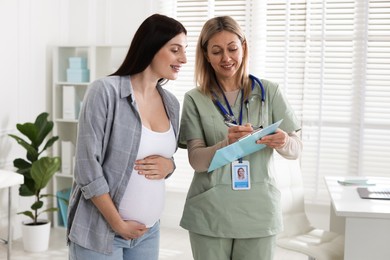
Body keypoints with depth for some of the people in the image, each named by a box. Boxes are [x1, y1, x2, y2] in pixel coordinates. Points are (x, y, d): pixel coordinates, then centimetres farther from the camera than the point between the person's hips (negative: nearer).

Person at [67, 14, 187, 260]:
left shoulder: (172, 103, 4)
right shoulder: (106, 91, -14)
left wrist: (167, 165, -7)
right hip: (100, 231, -5)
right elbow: (87, 166, -15)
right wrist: (119, 225, -13)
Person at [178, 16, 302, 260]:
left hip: (258, 212, 1)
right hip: (209, 214, 0)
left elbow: (296, 148, 1)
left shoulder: (269, 91, 0)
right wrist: (227, 144, -26)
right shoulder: (195, 99, -1)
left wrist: (283, 142, -22)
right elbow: (196, 160, -7)